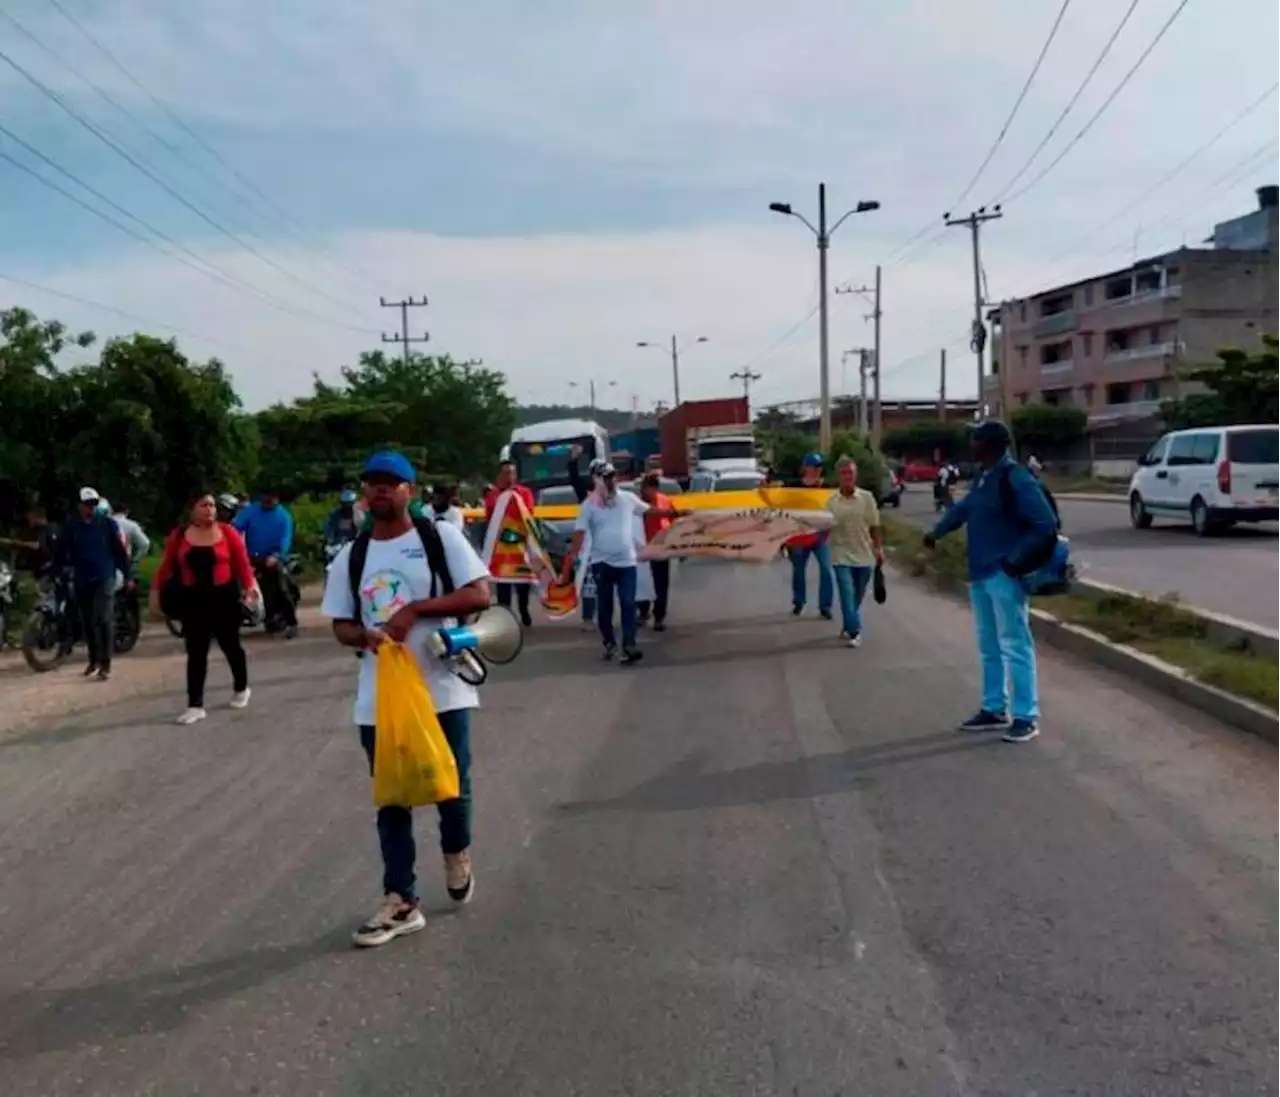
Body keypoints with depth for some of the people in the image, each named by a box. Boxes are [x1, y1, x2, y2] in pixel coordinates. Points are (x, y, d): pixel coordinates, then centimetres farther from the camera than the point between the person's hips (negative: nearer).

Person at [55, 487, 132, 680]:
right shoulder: (71, 526, 3)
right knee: (87, 622, 12)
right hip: (81, 581, 3)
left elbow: (120, 551, -1)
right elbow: (62, 551, 9)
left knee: (103, 620, -11)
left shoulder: (108, 523, -2)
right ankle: (93, 659, 26)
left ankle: (105, 664, -8)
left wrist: (128, 575, -1)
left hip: (104, 579, -3)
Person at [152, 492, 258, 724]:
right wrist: (156, 591, 0)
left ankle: (241, 688, 35)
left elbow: (243, 562, -6)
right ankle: (195, 705, 3)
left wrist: (250, 585, -20)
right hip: (193, 600, 1)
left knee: (230, 645, 12)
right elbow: (167, 566, 4)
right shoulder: (179, 535, 1)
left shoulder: (228, 532, -4)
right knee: (195, 653, 1)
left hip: (224, 597, -1)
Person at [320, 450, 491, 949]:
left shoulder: (441, 536, -3)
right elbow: (341, 625, 10)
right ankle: (400, 902, 18)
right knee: (391, 801, 8)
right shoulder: (351, 556, 8)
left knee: (452, 788, 8)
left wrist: (415, 608, -18)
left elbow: (480, 594, -10)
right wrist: (365, 635, -13)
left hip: (443, 690, -3)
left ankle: (457, 853, 40)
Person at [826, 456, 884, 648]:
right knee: (847, 594, -12)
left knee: (857, 596, 13)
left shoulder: (867, 498, -2)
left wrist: (879, 549, 2)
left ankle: (848, 627, 32)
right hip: (842, 555, -2)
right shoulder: (831, 501, -4)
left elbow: (874, 526, 4)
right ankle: (854, 631, -10)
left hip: (864, 555, 2)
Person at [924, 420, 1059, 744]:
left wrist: (1015, 559, -20)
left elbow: (1045, 525, -20)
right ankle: (994, 710, 25)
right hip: (981, 573, 9)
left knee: (1014, 646, -3)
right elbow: (963, 508, 29)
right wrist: (937, 532, 39)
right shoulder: (983, 477, 11)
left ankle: (1026, 717, 4)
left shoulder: (1015, 479, -16)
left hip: (1003, 575, -9)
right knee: (989, 647, 15)